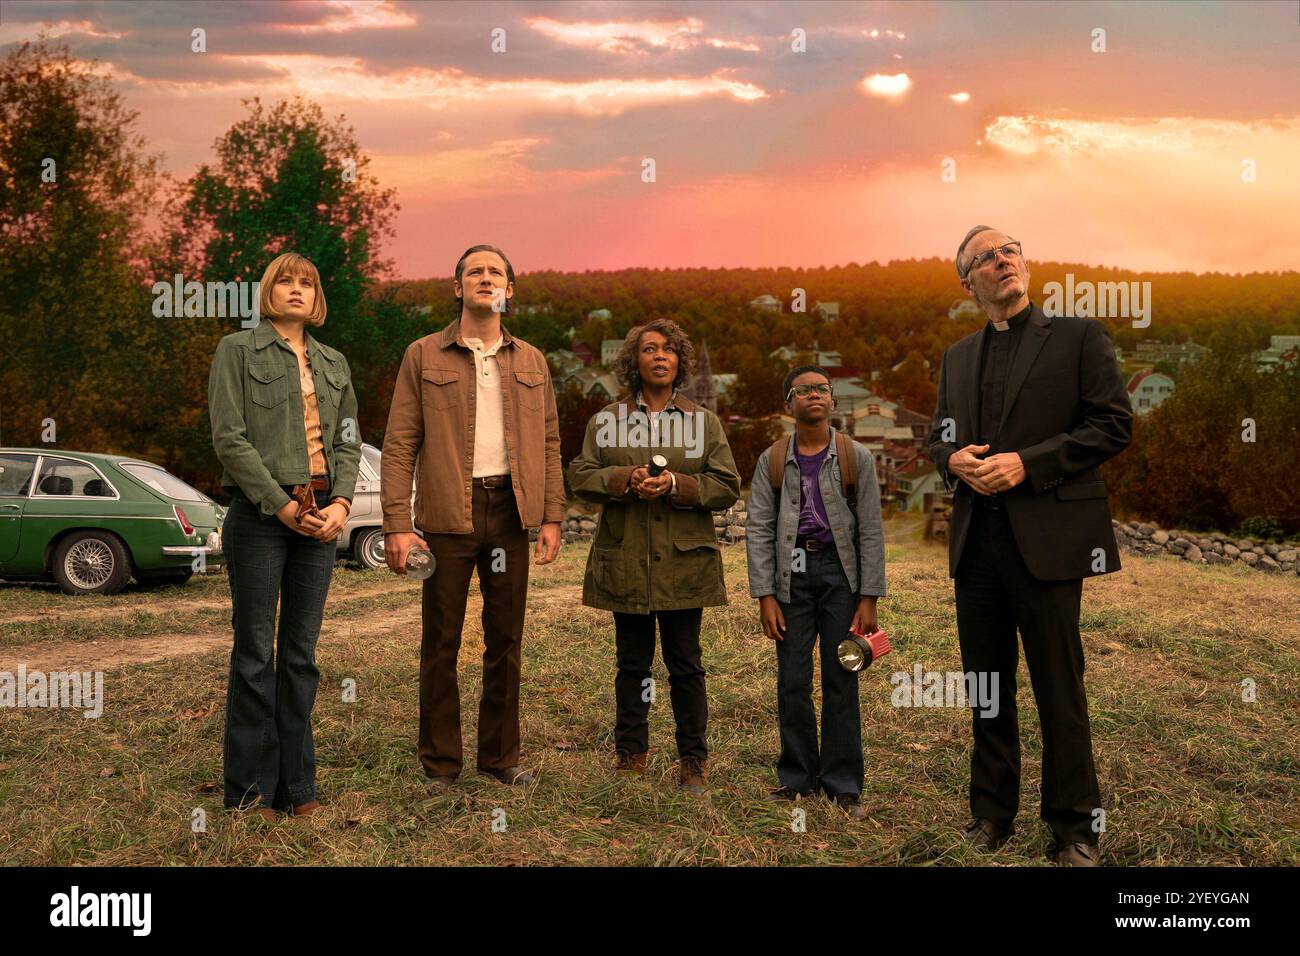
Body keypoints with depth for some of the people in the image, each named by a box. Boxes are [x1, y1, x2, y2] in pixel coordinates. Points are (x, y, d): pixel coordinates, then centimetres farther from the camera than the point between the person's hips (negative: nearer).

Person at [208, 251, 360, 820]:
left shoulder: (333, 363, 17)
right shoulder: (238, 350, 3)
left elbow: (348, 441, 13)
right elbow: (229, 438, -7)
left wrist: (340, 502, -4)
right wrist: (282, 505, -12)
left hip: (322, 516, 5)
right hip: (260, 515, -4)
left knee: (302, 652, 8)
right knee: (256, 654, -1)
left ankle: (296, 784, 15)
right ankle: (251, 789, 9)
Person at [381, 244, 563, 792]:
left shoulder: (531, 363, 12)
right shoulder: (423, 357, 2)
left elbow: (550, 444, 12)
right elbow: (400, 445, -3)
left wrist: (552, 517, 2)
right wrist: (397, 525, -11)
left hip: (510, 511, 3)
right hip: (447, 515, -3)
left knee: (505, 640, 9)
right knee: (441, 643, 4)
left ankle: (500, 756, 22)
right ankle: (440, 762, 16)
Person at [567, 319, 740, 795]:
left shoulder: (704, 421, 8)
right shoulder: (606, 419, 9)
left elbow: (727, 486, 2)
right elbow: (580, 476, 3)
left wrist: (676, 484, -13)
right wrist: (625, 479, -14)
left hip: (683, 562, -1)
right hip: (625, 562, 1)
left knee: (685, 665, 3)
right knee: (631, 663, 10)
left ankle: (693, 761, 15)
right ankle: (630, 754, 23)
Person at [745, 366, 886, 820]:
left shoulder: (856, 457, 1)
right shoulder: (772, 460, 4)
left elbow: (871, 531, 0)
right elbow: (758, 530, 3)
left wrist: (869, 598, -6)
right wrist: (765, 595, -4)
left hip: (840, 570, -1)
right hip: (792, 573, 1)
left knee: (841, 679, 2)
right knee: (793, 681, 4)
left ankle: (843, 783, 12)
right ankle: (797, 777, 18)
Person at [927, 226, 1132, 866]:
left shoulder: (1078, 336, 2)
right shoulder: (957, 357, 17)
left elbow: (1114, 424, -5)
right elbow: (939, 437, 21)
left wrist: (1026, 463, -14)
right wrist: (955, 460, -4)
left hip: (1047, 537, -5)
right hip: (976, 541, 5)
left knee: (1059, 690, 1)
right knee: (987, 686, 11)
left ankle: (1074, 826, 14)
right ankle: (992, 815, 23)